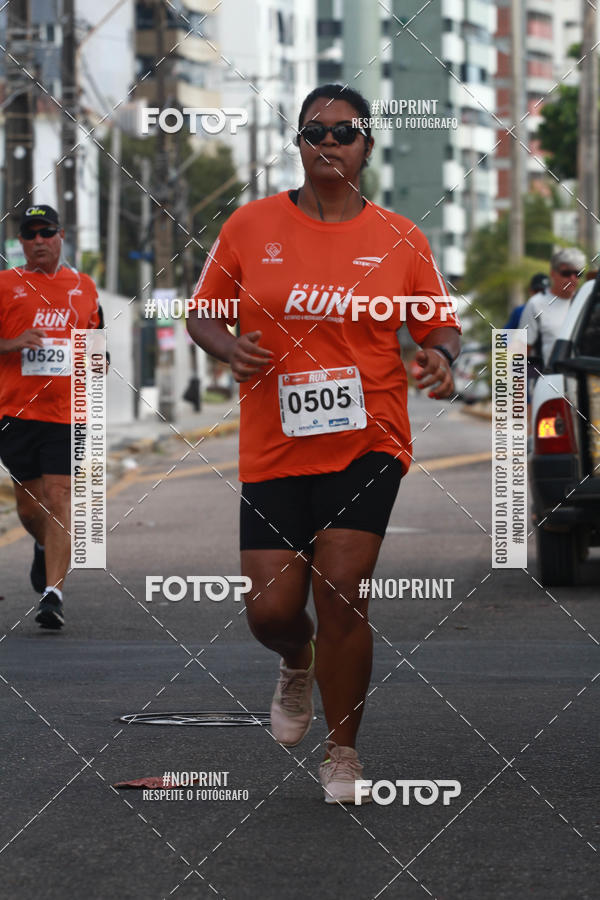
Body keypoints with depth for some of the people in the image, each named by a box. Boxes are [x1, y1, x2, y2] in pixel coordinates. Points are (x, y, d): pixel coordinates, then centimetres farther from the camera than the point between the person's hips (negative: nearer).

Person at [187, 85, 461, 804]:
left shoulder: (399, 238, 3)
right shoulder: (251, 225, 3)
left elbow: (440, 322, 12)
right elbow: (200, 313, 10)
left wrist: (440, 355, -11)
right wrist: (228, 347, -11)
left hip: (367, 443, -1)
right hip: (274, 449, 1)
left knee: (341, 595, -12)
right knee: (270, 609, -3)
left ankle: (342, 752, 7)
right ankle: (297, 667, 36)